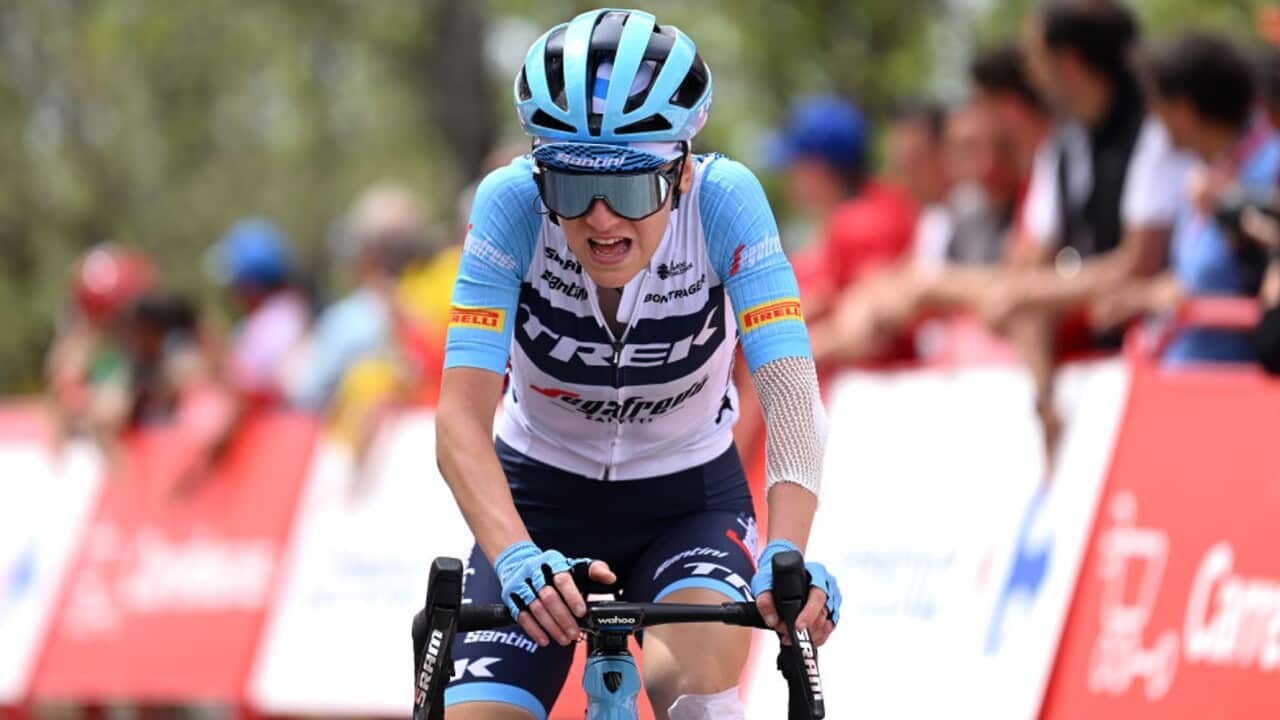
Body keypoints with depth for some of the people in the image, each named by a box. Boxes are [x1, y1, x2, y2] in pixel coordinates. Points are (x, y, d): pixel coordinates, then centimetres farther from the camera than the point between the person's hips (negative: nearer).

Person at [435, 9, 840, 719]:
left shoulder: (723, 199, -25)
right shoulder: (512, 202, -25)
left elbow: (789, 392, -31)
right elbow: (462, 419, -31)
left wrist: (786, 554, -49)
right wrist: (515, 556, -49)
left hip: (688, 500, -1)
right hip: (541, 499, 1)